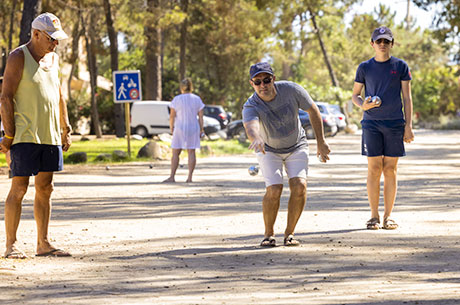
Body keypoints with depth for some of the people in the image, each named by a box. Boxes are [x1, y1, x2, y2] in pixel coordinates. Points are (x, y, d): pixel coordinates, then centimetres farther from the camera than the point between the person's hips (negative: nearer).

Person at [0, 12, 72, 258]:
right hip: (25, 135, -7)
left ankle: (43, 243, 11)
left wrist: (65, 129, 20)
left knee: (45, 188, 7)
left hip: (50, 135, 7)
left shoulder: (53, 58, 14)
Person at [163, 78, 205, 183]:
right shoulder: (197, 99, 2)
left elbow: (172, 116, -7)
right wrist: (201, 130, 5)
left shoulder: (177, 99, -7)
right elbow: (201, 116, 1)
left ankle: (172, 177, -2)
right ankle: (190, 177, 0)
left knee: (175, 154, 2)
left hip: (180, 128, -3)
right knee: (191, 152, 5)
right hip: (193, 129, 3)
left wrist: (171, 128, 5)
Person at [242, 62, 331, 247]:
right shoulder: (251, 107, -30)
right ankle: (269, 234, 3)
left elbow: (313, 110, -8)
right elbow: (250, 126, -52)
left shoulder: (291, 90, -24)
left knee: (299, 186, -18)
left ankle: (289, 233, -2)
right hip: (269, 150, -1)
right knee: (274, 190, -19)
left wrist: (321, 142, -7)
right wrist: (257, 139, -76)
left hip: (296, 147, 1)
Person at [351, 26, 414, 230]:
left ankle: (388, 216, 6)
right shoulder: (365, 68, 7)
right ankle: (374, 216, 2)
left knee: (390, 169, 1)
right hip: (371, 123, 0)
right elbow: (354, 95, 13)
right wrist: (363, 105, -10)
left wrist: (408, 126, -1)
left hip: (395, 123, 0)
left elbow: (407, 98, 6)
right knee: (374, 169, -3)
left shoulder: (400, 66, 6)